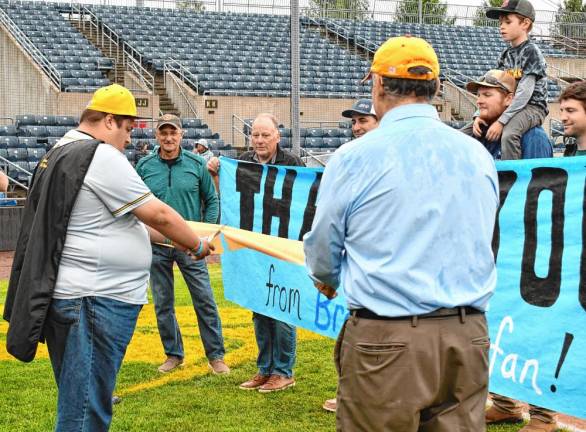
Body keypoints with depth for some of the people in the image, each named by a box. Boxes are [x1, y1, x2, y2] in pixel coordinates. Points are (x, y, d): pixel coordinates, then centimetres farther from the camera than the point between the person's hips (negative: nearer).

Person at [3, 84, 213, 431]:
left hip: (72, 296, 11)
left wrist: (164, 235, 21)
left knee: (79, 403, 19)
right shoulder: (103, 156, -14)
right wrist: (198, 246, 5)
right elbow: (158, 214, -10)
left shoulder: (62, 153, 17)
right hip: (95, 300, -11)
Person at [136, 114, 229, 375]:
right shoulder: (144, 167, 1)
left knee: (205, 301, -1)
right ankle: (173, 354, 23)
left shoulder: (196, 164, -1)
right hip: (156, 246, 2)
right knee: (163, 304, 9)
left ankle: (216, 355, 9)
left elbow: (211, 200, 5)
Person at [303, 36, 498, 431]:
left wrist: (328, 280, 29)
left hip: (384, 340, -4)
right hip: (468, 337, 4)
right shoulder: (479, 155, 6)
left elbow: (323, 248, 6)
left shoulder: (355, 157, -6)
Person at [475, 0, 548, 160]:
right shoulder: (505, 55, 13)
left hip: (532, 106, -8)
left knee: (508, 134, -38)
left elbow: (524, 92, -19)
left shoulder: (531, 51, -11)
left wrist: (501, 121, -24)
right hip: (508, 107, 9)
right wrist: (479, 116, -8)